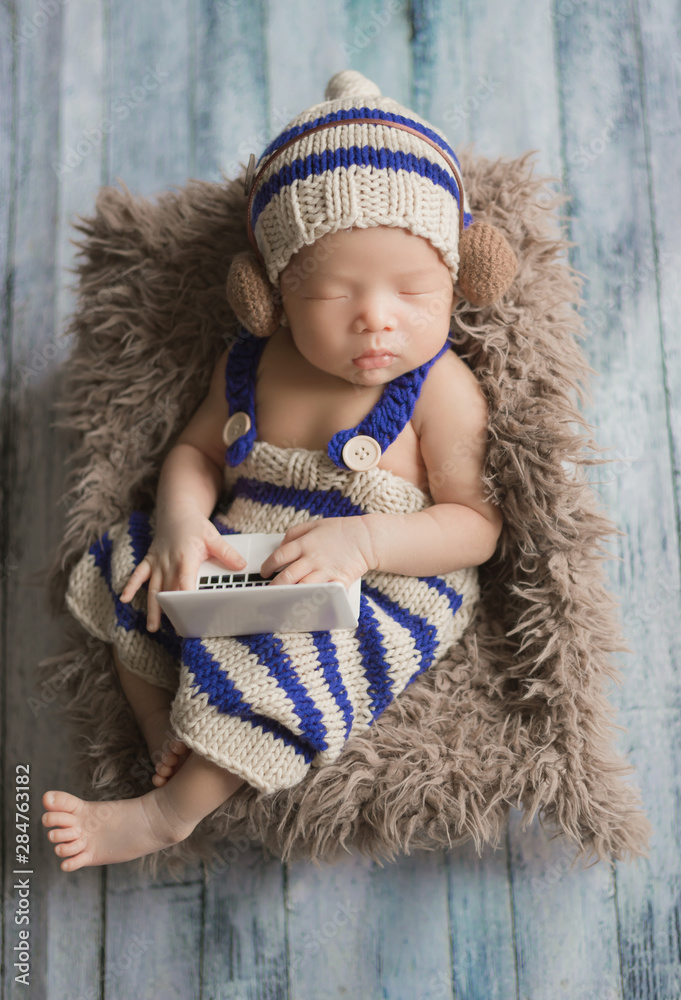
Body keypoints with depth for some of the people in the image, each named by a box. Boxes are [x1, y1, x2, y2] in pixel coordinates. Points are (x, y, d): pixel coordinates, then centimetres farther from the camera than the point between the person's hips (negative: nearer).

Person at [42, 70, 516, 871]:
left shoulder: (442, 389, -17)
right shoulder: (250, 363, -3)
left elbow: (478, 524, -14)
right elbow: (196, 450, 9)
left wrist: (364, 540, -29)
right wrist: (181, 519, -14)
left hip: (385, 590, -5)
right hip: (245, 564, 6)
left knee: (276, 666, -27)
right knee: (132, 580, -3)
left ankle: (171, 814, 0)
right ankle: (169, 743, 13)